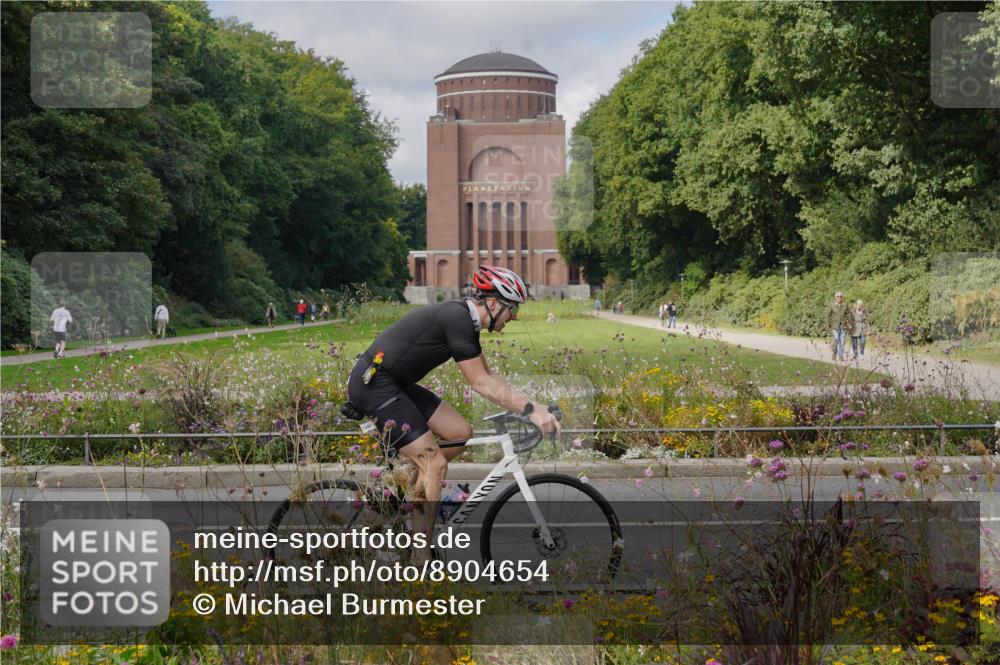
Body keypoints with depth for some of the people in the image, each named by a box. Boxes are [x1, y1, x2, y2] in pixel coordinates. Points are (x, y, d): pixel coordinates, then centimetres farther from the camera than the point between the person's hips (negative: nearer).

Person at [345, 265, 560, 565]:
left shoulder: (465, 318, 9)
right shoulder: (456, 318, -20)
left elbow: (487, 377, 14)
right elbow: (481, 383, -20)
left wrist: (527, 405, 6)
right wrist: (530, 410, -21)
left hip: (396, 383, 10)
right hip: (373, 383, -10)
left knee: (462, 433, 6)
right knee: (436, 464, -11)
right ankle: (421, 560, -5)